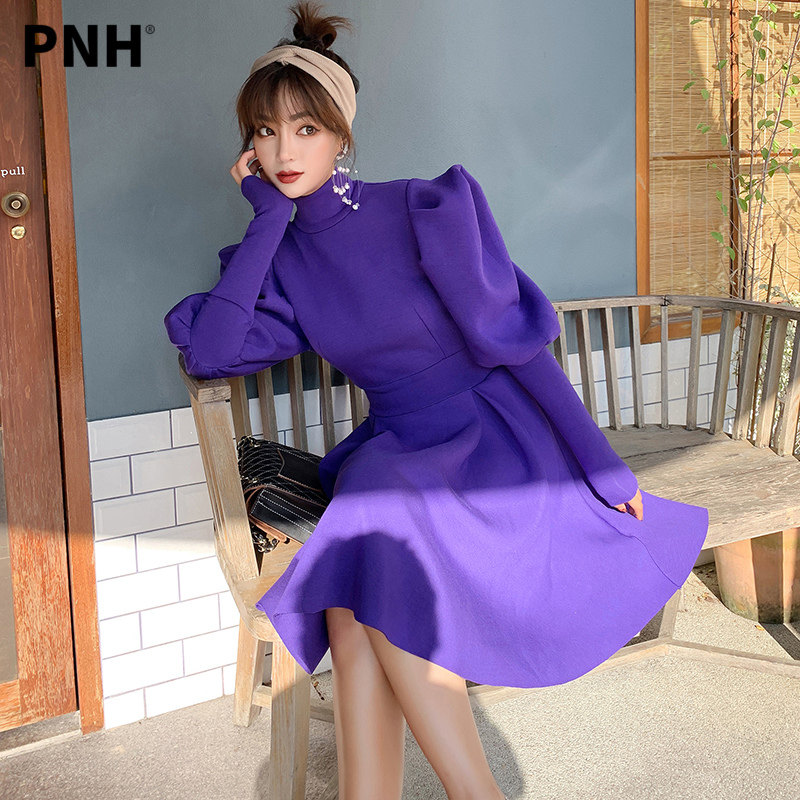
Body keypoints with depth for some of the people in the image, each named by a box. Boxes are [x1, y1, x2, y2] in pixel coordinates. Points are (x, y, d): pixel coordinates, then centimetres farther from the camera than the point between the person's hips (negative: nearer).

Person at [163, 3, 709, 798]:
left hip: (496, 439, -4)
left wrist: (601, 465, -9)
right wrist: (268, 214, -6)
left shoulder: (426, 209, -11)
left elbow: (513, 339, -9)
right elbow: (207, 350, -11)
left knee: (373, 553, -31)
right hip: (394, 455, 4)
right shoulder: (283, 253, 5)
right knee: (356, 582, -28)